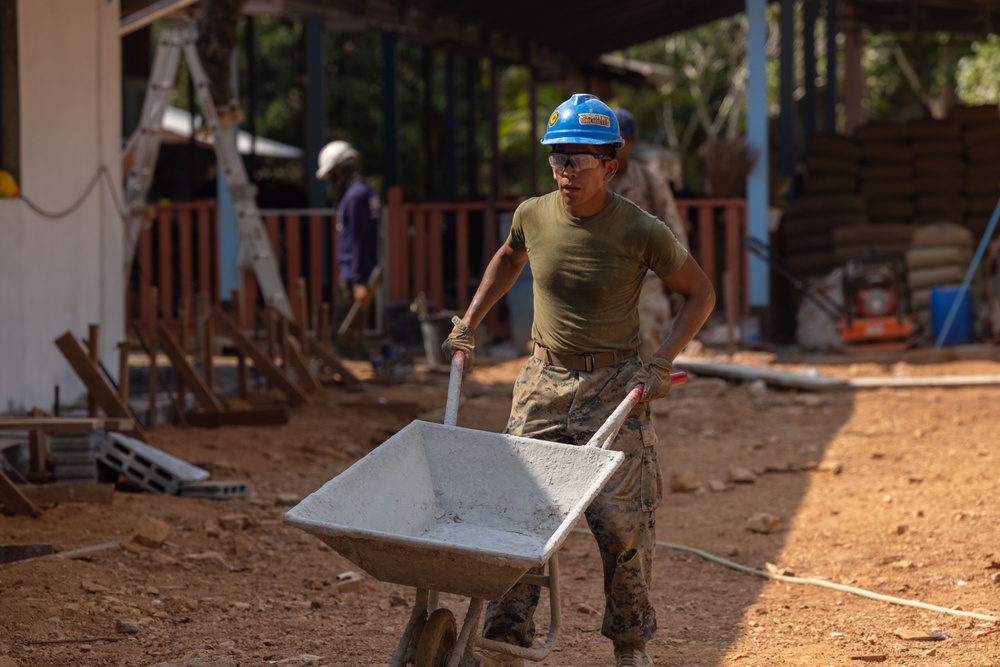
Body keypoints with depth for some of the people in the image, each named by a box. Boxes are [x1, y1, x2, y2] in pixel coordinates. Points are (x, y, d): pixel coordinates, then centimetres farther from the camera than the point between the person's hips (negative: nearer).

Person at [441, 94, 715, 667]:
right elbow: (508, 259, 22)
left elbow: (700, 293, -1)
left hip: (615, 388, -3)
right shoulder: (534, 216, -3)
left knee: (621, 520, -6)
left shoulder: (641, 232, -13)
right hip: (544, 382, 3)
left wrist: (663, 363, -9)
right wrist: (468, 324, 19)